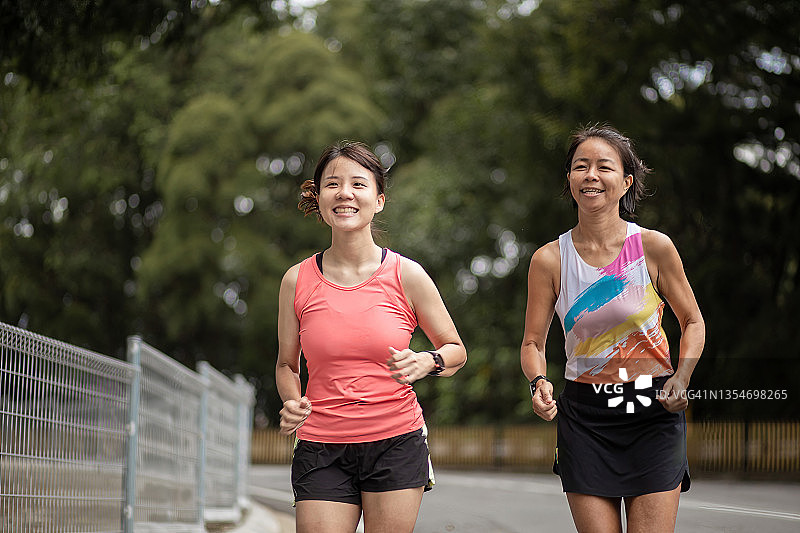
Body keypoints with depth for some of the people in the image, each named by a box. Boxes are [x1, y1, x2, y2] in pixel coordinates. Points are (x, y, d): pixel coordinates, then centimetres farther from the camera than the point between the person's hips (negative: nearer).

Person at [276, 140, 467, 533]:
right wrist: (291, 404, -8)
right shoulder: (297, 281, 0)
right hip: (321, 450, 0)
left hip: (396, 445, 0)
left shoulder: (406, 276, -2)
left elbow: (456, 351, 8)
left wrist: (427, 362, -14)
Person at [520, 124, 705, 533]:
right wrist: (538, 383, -14)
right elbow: (533, 342, 7)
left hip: (652, 412, -1)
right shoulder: (550, 259, -2)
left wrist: (682, 378, -9)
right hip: (584, 415, 1)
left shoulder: (654, 247, -5)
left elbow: (692, 322, 8)